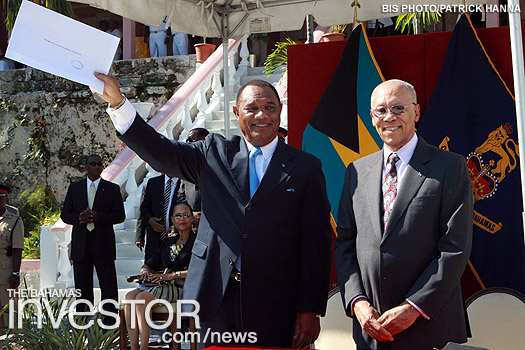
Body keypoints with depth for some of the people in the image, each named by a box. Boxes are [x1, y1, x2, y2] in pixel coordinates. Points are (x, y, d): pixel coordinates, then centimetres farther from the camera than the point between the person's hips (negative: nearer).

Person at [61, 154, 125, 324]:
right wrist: (79, 218, -12)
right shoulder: (74, 188, 12)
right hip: (80, 245, 2)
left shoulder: (112, 189, 6)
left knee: (109, 286, -2)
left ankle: (110, 323, 4)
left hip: (103, 244, -2)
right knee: (82, 287, 7)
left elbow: (120, 215, -1)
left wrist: (98, 216, -16)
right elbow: (65, 215, 10)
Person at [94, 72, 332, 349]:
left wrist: (310, 310, -5)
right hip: (216, 295, 2)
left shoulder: (305, 167, 1)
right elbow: (161, 153, -2)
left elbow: (317, 242, -1)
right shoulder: (215, 153, 8)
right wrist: (117, 102, -13)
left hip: (274, 304, -1)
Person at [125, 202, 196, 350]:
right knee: (130, 296, -22)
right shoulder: (169, 241, 22)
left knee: (143, 297, -29)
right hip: (163, 284, 6)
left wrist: (172, 275, -17)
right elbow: (150, 265, 22)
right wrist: (145, 271, -3)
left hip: (183, 288, -6)